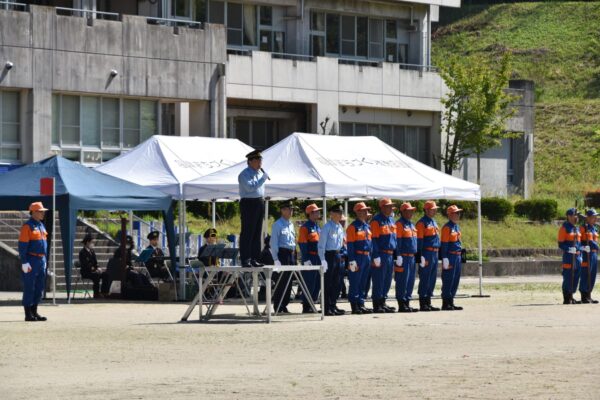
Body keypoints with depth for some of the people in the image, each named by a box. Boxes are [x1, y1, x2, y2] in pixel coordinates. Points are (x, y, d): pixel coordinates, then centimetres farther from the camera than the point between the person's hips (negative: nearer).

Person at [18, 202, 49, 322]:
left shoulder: (41, 225, 15)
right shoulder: (27, 226, -11)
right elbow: (22, 246, -15)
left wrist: (44, 261, 20)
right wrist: (24, 262, -19)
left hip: (41, 260, 9)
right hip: (31, 261, -9)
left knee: (39, 288, 9)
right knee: (29, 288, -5)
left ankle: (34, 312, 16)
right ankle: (28, 314, -2)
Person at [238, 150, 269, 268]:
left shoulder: (260, 173, 17)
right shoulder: (244, 174, -9)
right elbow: (250, 187, -23)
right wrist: (263, 178, -19)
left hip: (259, 203, 9)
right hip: (248, 203, -9)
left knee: (257, 233, 8)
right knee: (247, 233, -9)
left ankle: (254, 259, 12)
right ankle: (245, 260, -9)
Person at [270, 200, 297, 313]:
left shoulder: (291, 224, 16)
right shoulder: (277, 225, -8)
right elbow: (273, 243, -11)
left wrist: (294, 256, 16)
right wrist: (276, 259, -16)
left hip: (291, 254, 8)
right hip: (282, 253, -8)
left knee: (288, 281, 9)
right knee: (280, 281, -7)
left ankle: (284, 305, 15)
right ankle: (278, 307, -4)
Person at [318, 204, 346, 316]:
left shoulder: (340, 227, 12)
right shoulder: (327, 227, -12)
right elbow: (321, 244, -14)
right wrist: (323, 259, -19)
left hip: (338, 255, 8)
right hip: (329, 255, -8)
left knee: (337, 282, 11)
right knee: (328, 283, -3)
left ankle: (333, 306, 19)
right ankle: (327, 308, 0)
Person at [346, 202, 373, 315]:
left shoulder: (367, 227, 15)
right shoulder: (353, 227, -9)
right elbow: (350, 245, -12)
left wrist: (370, 257, 16)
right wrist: (352, 261, -17)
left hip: (367, 257, 8)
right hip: (357, 257, -8)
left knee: (363, 283, 11)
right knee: (355, 283, -4)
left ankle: (361, 304, 16)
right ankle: (354, 306, -1)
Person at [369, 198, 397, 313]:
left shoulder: (391, 220, 16)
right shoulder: (376, 220, -10)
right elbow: (374, 239, -13)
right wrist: (376, 256, -17)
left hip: (390, 256, 8)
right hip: (381, 255, -8)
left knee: (387, 281, 12)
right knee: (378, 281, -5)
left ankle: (382, 303, 19)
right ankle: (377, 305, -1)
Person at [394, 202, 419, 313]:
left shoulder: (411, 224, 19)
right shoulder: (400, 224, -8)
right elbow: (398, 241, -13)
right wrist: (399, 256, -17)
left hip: (411, 257, 9)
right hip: (404, 257, -9)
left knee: (410, 281, 9)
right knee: (402, 281, -6)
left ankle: (407, 303, 13)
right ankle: (402, 305, -5)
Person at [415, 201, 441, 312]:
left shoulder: (434, 222, 19)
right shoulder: (422, 223, -9)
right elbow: (419, 240, -13)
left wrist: (438, 253, 22)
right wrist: (420, 256, -18)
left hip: (435, 253, 9)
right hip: (427, 254, -9)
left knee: (432, 279, 10)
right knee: (425, 279, -6)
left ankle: (428, 303, 15)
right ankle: (423, 304, -4)